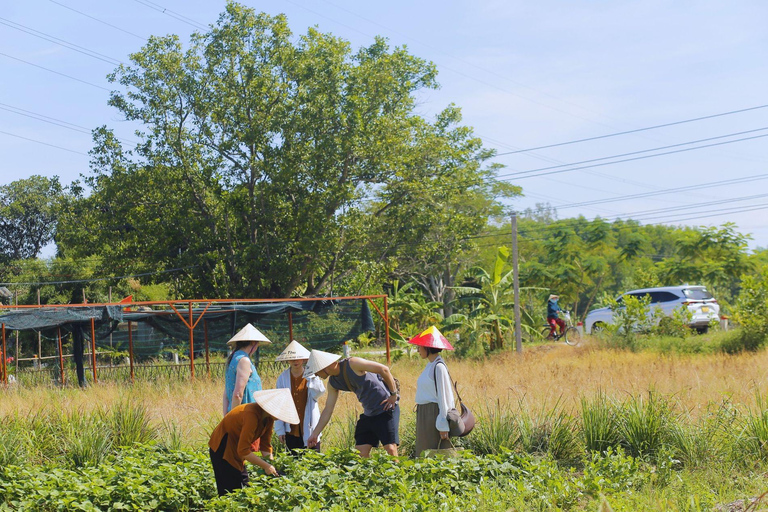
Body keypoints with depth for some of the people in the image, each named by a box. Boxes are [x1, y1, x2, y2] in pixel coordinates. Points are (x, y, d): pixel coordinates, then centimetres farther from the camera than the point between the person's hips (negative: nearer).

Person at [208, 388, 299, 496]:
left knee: (243, 486, 8)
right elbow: (243, 451, -30)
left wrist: (271, 467, -12)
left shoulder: (269, 418, -4)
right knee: (230, 490, -10)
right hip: (223, 448, -9)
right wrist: (266, 466, -25)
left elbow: (266, 445, 1)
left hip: (236, 449, 9)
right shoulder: (252, 415, -31)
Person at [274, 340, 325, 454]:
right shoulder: (283, 378, 3)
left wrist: (311, 376, -16)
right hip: (291, 429, 1)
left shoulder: (311, 376, 2)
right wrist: (280, 429, 1)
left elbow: (319, 392, -17)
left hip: (309, 428, -1)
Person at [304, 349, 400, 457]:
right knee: (360, 452, 2)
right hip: (368, 413, 8)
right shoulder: (332, 383, 5)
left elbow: (384, 369, -17)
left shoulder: (352, 364, -18)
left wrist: (394, 394, -12)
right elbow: (328, 409, 13)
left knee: (390, 448, -15)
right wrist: (314, 434, 13)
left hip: (386, 408, -8)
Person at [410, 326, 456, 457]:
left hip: (434, 415, -9)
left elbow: (443, 397, -16)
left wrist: (443, 426, -18)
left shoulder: (439, 367, -14)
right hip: (424, 416, 9)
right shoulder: (430, 365, 14)